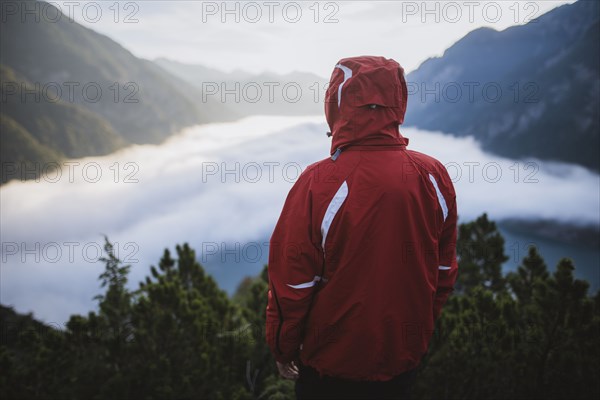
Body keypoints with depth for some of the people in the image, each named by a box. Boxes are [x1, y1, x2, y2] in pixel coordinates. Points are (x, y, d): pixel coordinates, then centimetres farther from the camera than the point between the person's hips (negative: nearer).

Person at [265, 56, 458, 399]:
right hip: (405, 357, 4)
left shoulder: (319, 183, -24)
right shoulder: (435, 177, -11)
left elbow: (292, 283, -17)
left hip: (332, 361, -3)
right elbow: (444, 271, 1)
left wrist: (284, 349, 0)